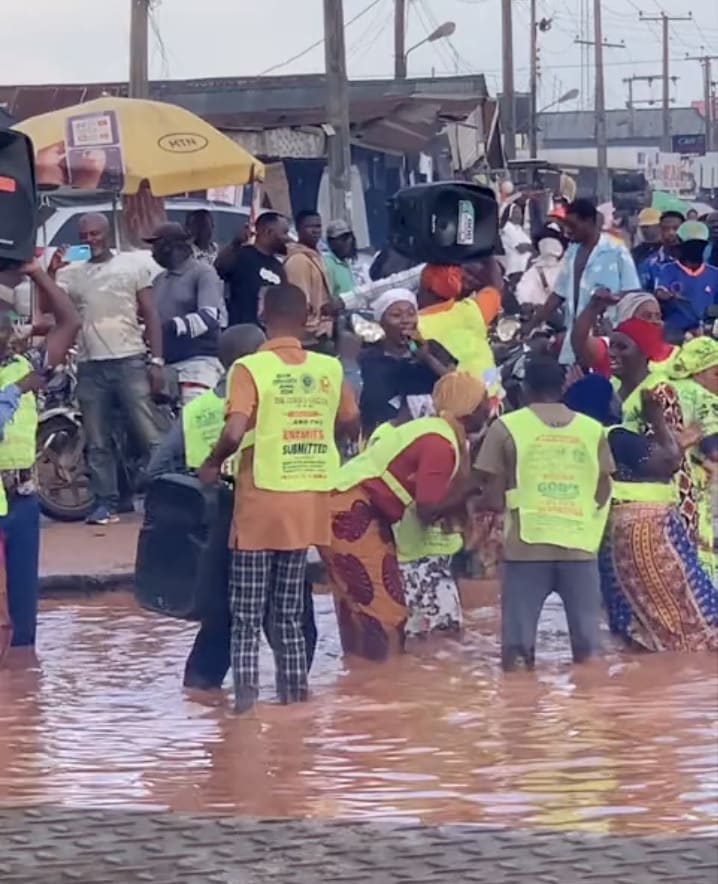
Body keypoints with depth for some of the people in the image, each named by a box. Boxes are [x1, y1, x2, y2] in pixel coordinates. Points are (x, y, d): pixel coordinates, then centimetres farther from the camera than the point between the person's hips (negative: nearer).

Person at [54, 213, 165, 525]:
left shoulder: (132, 266, 6)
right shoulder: (71, 274, 12)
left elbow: (150, 315, 5)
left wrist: (156, 361, -4)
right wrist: (50, 274, -11)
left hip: (130, 362, -3)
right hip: (90, 367, 3)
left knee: (150, 435, -5)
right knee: (97, 443, 5)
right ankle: (105, 504, 8)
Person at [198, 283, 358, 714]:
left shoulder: (250, 369, -11)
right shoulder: (329, 369, 2)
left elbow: (235, 432, -21)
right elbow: (350, 424, 14)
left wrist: (212, 464, -3)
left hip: (261, 500, -4)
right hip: (310, 501, 4)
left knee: (247, 613, 3)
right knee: (290, 609, 17)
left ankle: (246, 687, -6)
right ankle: (294, 683, 16)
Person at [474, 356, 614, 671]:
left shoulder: (506, 427, 0)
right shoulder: (592, 429, 8)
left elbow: (494, 499, -1)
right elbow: (603, 494, 10)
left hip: (527, 545, -2)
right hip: (580, 545, 2)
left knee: (517, 640, 1)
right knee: (587, 642, 6)